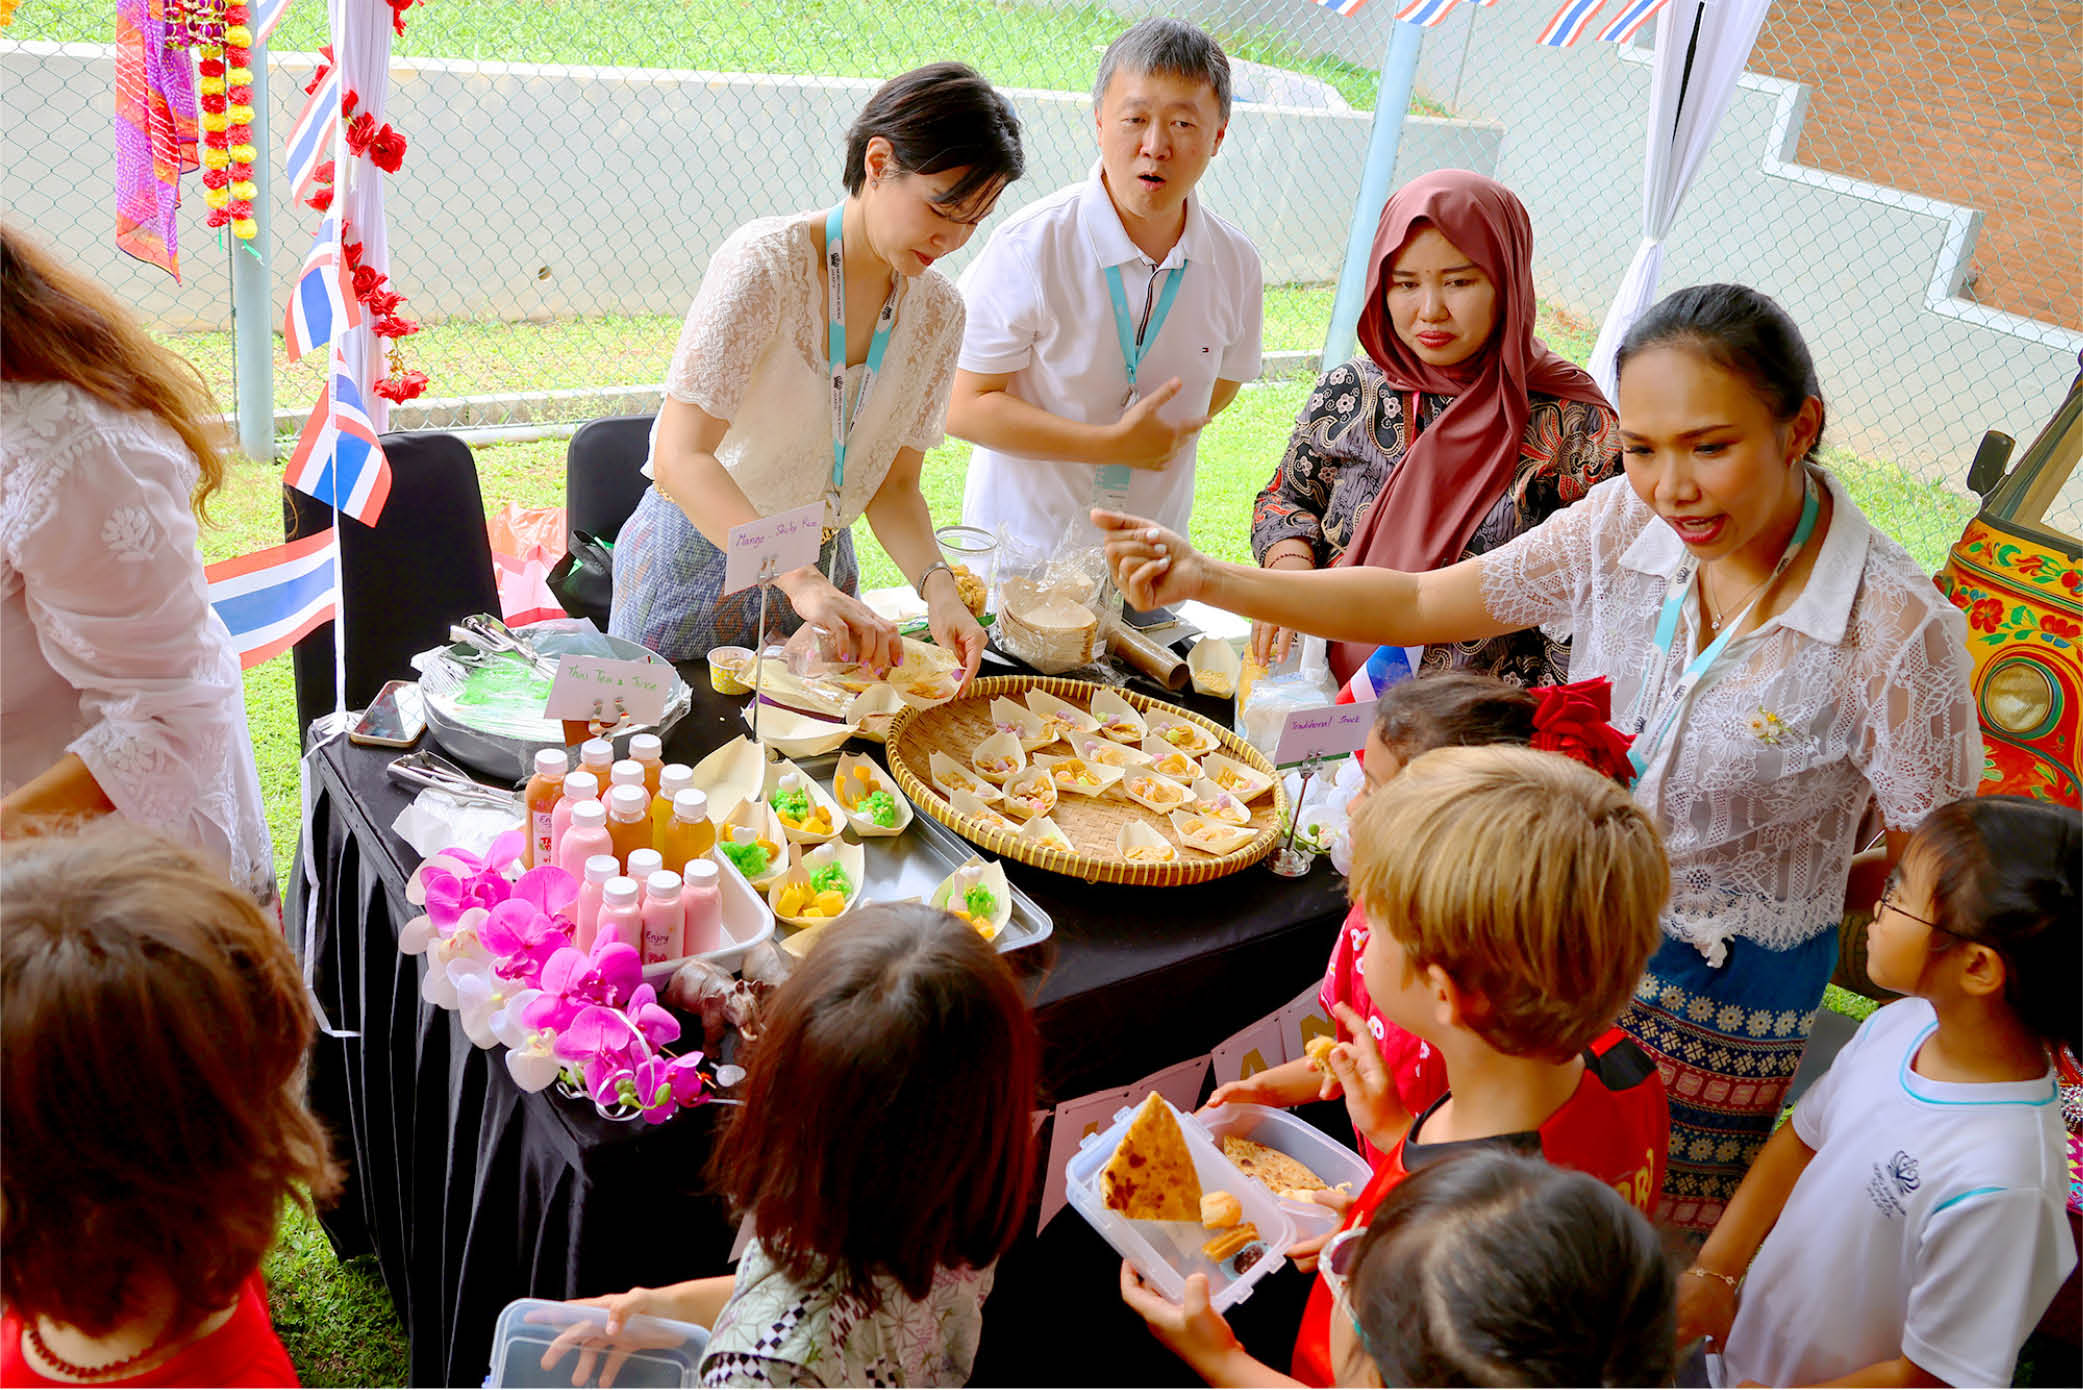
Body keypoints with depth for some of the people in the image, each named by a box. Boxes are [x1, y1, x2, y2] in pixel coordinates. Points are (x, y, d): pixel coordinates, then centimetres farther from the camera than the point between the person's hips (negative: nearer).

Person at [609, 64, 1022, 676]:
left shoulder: (938, 310, -3)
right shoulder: (766, 263, -22)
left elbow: (894, 484, 0)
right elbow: (679, 459, -30)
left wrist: (936, 585, -20)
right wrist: (800, 581, -43)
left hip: (820, 570, 5)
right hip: (701, 557, -5)